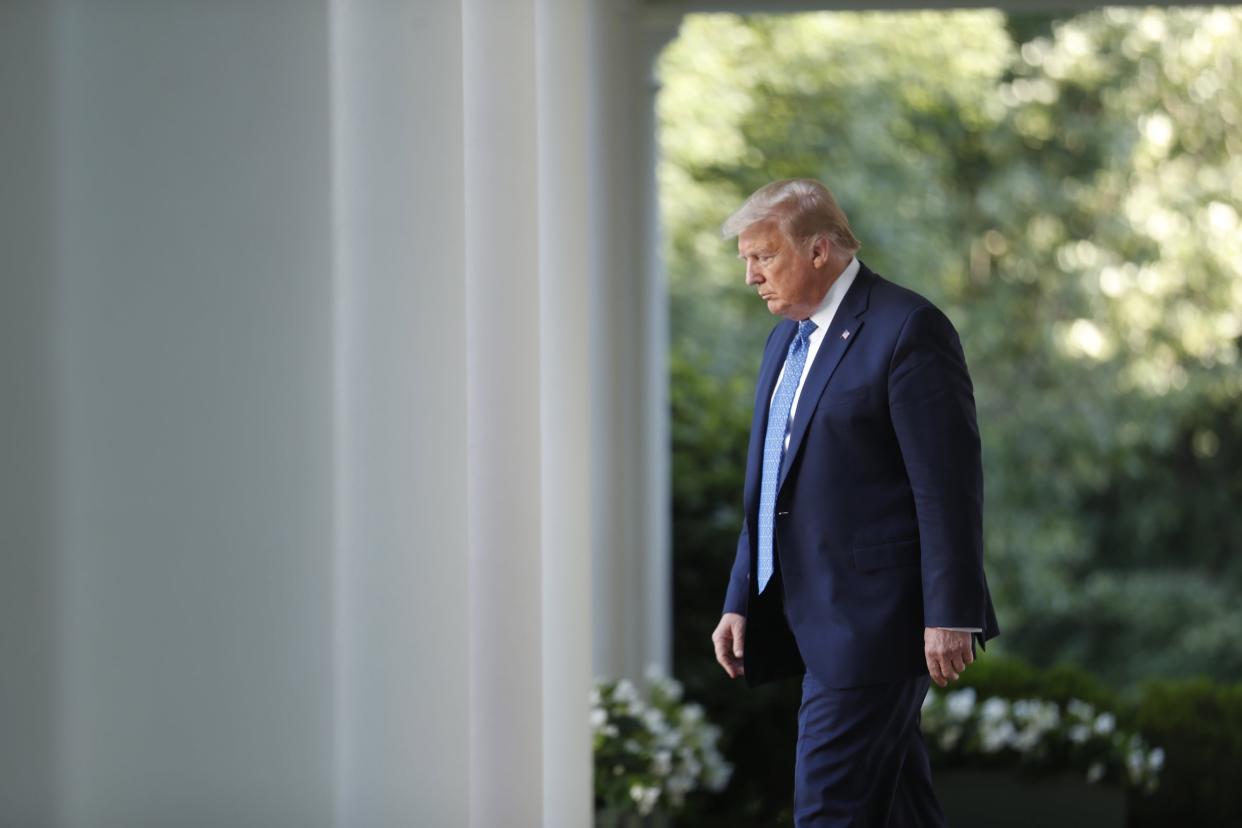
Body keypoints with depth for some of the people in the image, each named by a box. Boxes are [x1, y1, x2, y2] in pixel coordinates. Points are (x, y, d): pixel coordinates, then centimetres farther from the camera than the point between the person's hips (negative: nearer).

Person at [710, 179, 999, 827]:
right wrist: (741, 603, 16)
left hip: (874, 621, -9)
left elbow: (948, 486, -16)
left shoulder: (907, 330, -12)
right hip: (819, 623, 9)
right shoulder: (786, 339, 16)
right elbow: (767, 487, 22)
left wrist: (950, 618, -19)